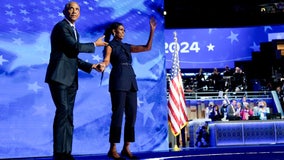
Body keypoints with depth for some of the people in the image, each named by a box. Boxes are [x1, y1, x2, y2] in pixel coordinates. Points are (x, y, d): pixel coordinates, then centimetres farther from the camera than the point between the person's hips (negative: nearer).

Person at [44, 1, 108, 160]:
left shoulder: (74, 31, 23)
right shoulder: (61, 26, -4)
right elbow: (76, 46, -16)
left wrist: (91, 66, 11)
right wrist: (94, 44, -2)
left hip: (71, 78, 8)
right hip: (59, 75, -8)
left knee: (69, 114, 4)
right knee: (63, 110, -16)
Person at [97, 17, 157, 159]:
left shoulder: (127, 46, 22)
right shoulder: (110, 46, 4)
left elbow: (147, 48, 19)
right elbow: (107, 59, -15)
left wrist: (152, 31, 13)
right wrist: (103, 65, -39)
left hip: (131, 80, 7)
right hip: (118, 80, -7)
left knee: (132, 114, 2)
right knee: (118, 113, -9)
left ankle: (126, 148, 8)